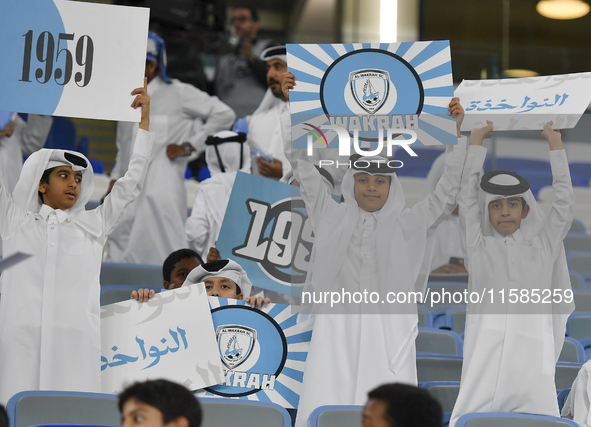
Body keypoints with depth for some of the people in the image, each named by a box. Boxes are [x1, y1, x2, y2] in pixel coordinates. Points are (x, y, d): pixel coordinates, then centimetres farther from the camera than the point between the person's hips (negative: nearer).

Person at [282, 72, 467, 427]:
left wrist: (461, 134, 6)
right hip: (337, 323, 1)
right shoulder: (332, 216, 14)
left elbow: (448, 193, 10)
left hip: (389, 329, -1)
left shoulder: (408, 223, 12)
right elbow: (303, 167, 16)